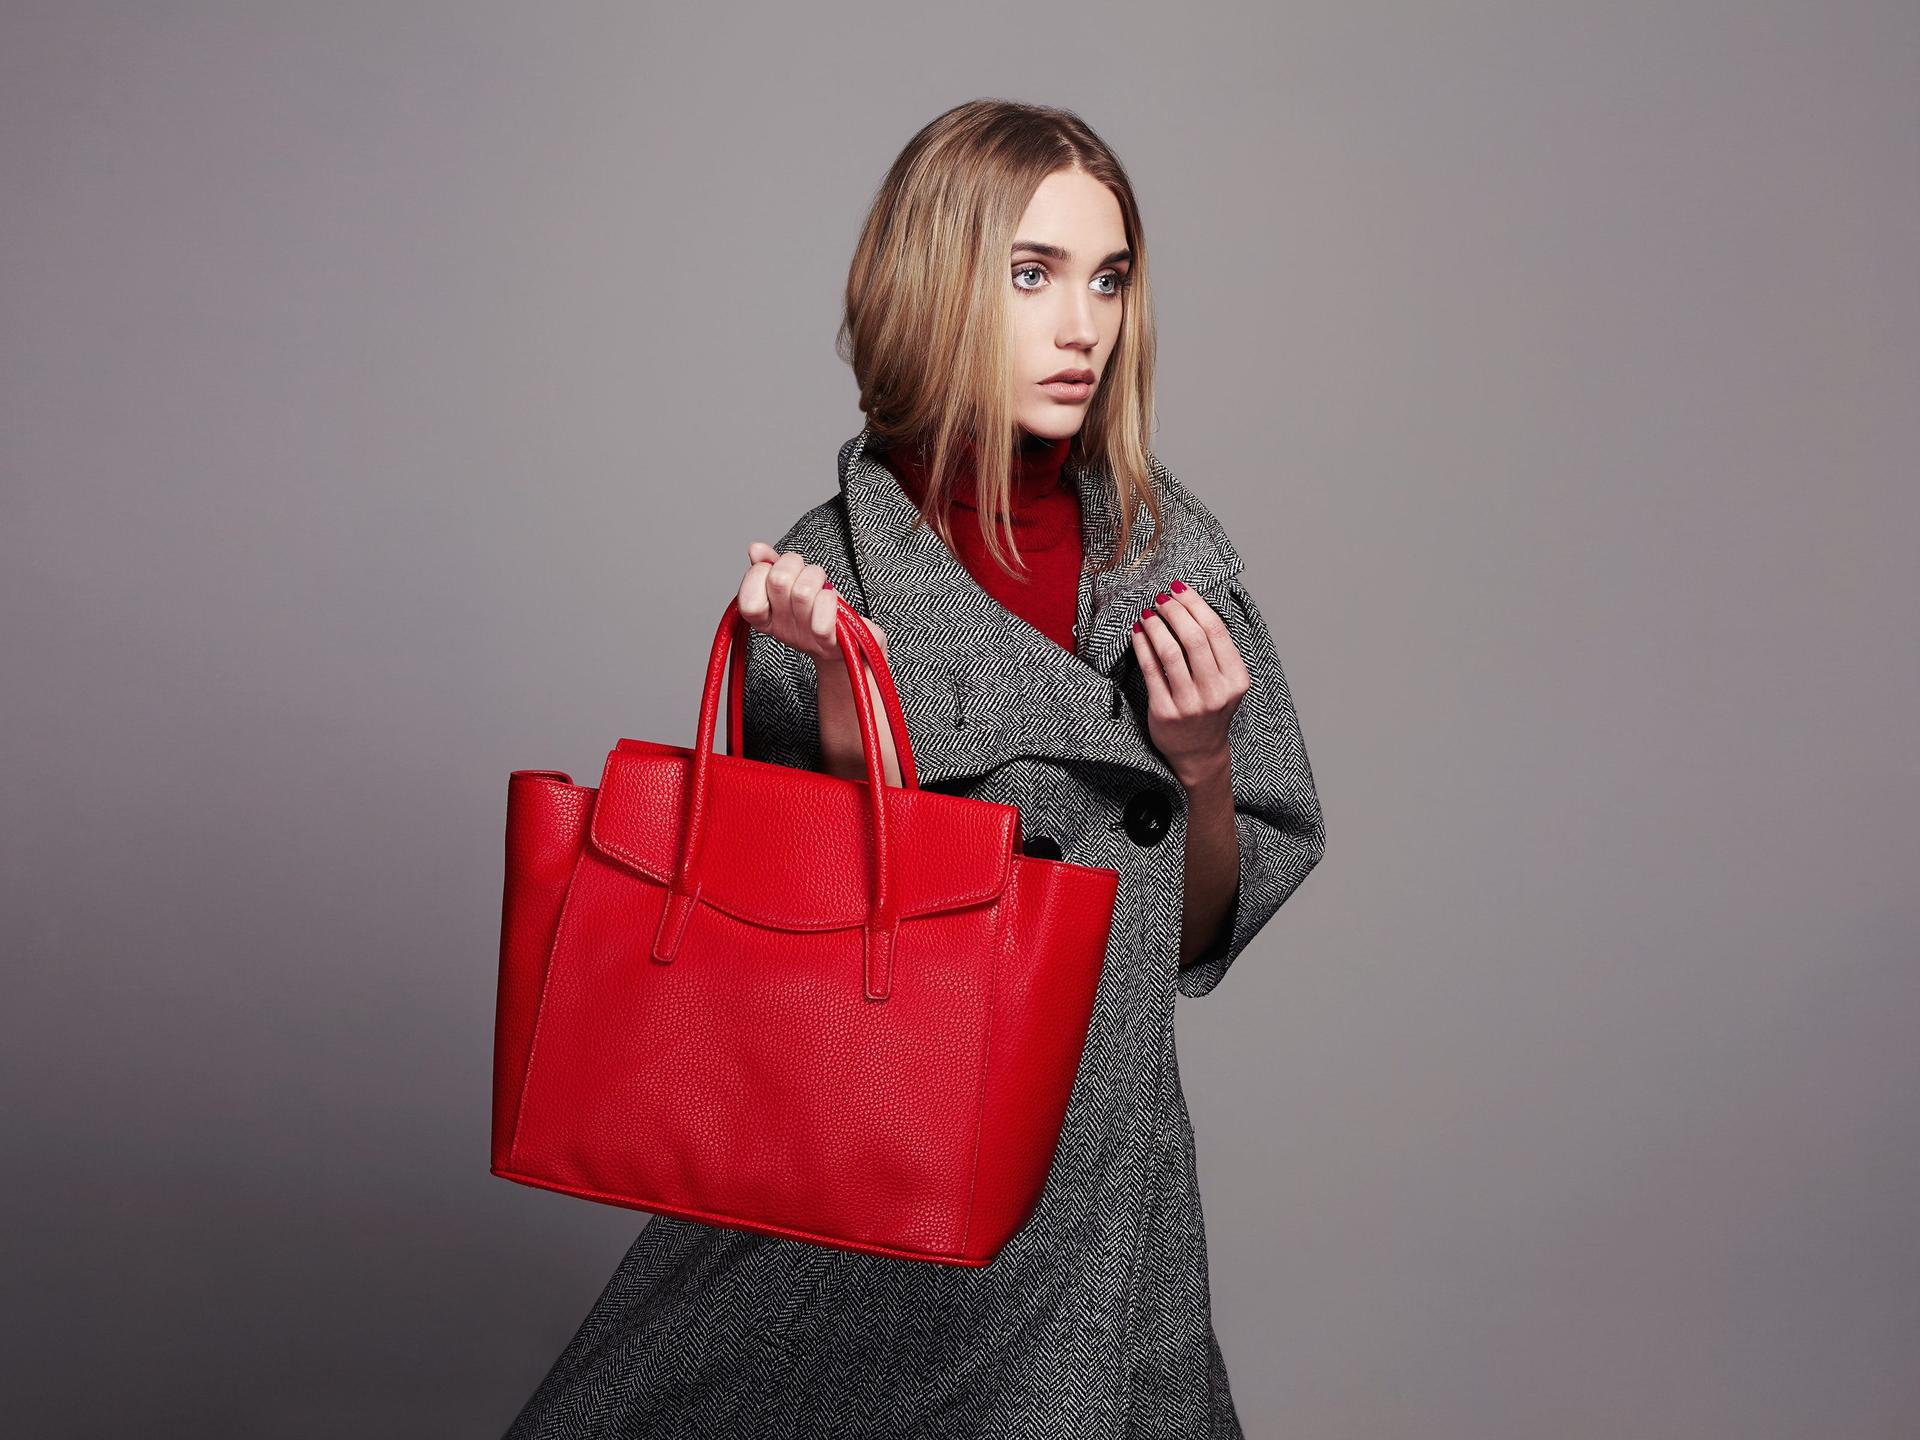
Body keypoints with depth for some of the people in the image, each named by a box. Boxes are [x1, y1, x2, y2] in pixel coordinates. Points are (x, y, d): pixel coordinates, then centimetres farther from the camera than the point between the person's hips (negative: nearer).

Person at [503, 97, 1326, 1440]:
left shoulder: (1166, 552, -2)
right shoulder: (823, 573, -8)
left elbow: (1200, 935, 4)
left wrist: (1200, 761, -14)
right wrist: (846, 690, -21)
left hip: (1086, 1178, 2)